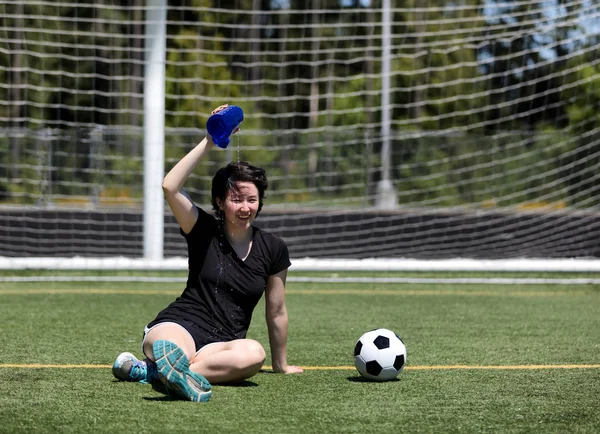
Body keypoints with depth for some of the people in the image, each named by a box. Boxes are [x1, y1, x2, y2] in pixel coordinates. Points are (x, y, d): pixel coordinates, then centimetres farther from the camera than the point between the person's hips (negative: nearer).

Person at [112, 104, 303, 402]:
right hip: (180, 326, -2)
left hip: (223, 344, 2)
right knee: (171, 347, -40)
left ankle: (147, 369, -44)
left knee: (253, 353, -37)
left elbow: (276, 312, 19)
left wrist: (281, 364, 24)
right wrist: (209, 142, -10)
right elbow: (170, 187, -11)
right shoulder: (204, 231, 5)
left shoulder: (273, 249, 10)